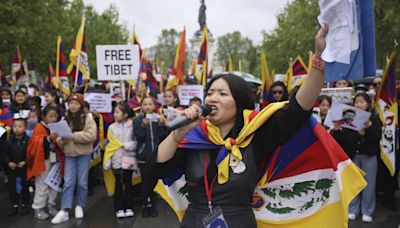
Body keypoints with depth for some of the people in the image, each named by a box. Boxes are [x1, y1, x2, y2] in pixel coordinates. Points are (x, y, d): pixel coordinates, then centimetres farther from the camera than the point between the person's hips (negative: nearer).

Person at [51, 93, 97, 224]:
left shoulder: (88, 120, -5)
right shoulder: (65, 120, 8)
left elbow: (91, 136, -18)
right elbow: (60, 137, 11)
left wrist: (73, 135, -22)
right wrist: (60, 140, -13)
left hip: (84, 155, -3)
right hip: (69, 155, 3)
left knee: (82, 182, 6)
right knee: (68, 182, -1)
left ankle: (80, 206, 23)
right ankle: (64, 211, -1)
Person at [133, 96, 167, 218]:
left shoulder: (158, 118, 6)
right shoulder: (137, 120, 0)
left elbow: (163, 136, 1)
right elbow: (138, 136, -12)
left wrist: (161, 125, -14)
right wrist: (143, 125, -25)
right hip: (144, 156, -2)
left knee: (154, 181, 8)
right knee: (146, 182, 1)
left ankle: (151, 204, 22)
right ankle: (145, 205, 14)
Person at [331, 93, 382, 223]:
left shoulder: (374, 119, -1)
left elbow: (377, 137, -10)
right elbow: (343, 137, -4)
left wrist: (369, 127, -23)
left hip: (369, 155, -1)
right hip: (352, 155, 1)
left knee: (368, 184, 4)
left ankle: (367, 212, 15)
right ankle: (352, 210, 19)